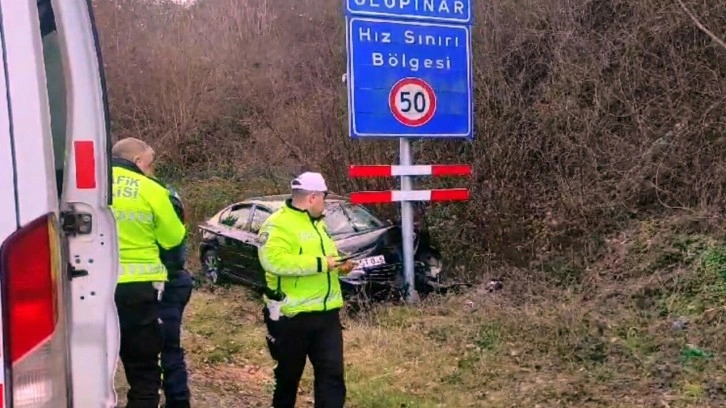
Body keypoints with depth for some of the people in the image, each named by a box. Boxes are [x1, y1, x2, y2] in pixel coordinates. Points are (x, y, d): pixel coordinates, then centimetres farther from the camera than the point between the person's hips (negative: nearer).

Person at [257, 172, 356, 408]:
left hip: (326, 314, 7)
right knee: (289, 375, 12)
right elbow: (273, 260, -30)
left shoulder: (316, 223, 16)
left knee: (332, 373, 2)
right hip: (293, 316, -7)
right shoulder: (278, 224, -14)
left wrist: (338, 265, 6)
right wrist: (320, 263, -27)